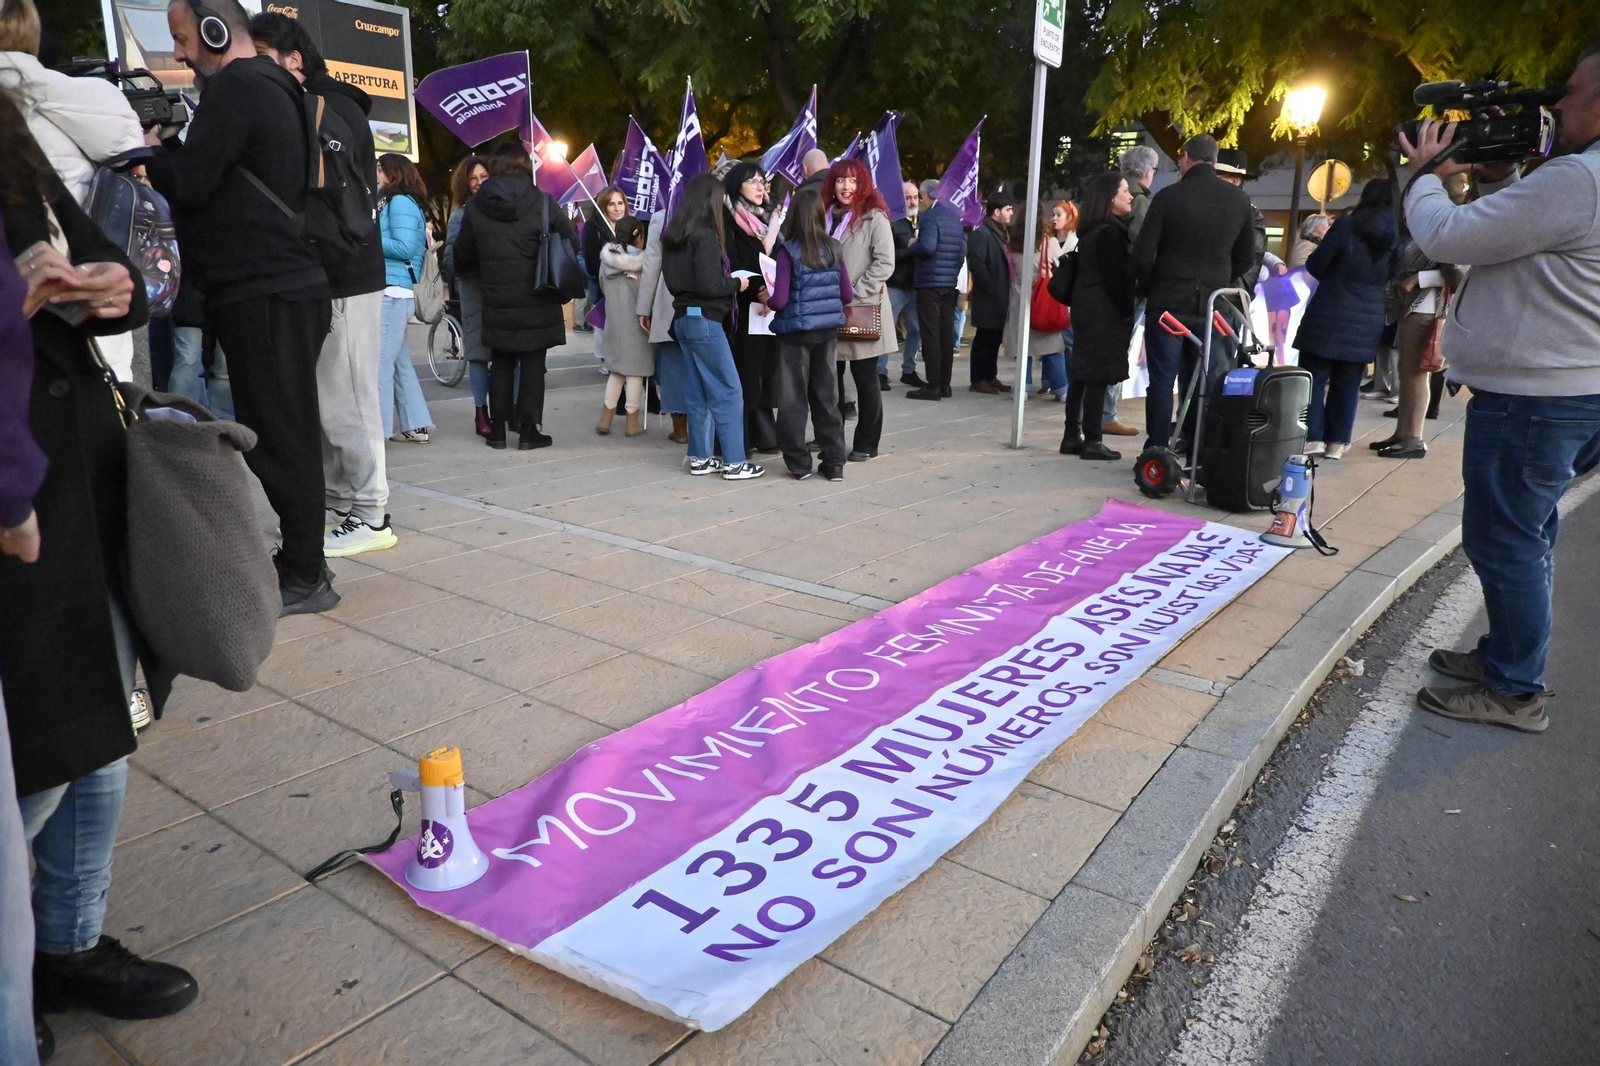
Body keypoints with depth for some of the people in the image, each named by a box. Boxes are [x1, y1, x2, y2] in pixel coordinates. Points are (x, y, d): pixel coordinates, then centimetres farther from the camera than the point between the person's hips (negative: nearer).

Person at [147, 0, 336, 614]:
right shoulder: (271, 87, 21)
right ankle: (300, 566, 20)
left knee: (279, 439, -6)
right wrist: (168, 149, 9)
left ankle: (302, 577, 1)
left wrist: (151, 150, 5)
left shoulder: (238, 88, -9)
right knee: (283, 435, 12)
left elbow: (189, 182, -13)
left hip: (267, 297, -10)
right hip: (281, 290, 10)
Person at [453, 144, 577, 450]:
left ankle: (497, 430, 16)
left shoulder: (475, 206, 1)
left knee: (501, 364, 13)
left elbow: (462, 257, 7)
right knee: (532, 365, 5)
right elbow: (572, 244, -2)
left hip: (496, 303, 3)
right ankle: (528, 431, 6)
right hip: (536, 301, -2)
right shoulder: (543, 202, -7)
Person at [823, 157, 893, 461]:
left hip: (864, 312, -5)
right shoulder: (825, 215, 14)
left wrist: (854, 295, -16)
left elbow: (885, 263, -12)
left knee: (865, 379, 2)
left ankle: (866, 443, 10)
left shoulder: (874, 217, -4)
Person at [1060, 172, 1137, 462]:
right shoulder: (1110, 232, -14)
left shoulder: (1092, 231, 15)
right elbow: (1116, 276, -18)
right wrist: (1127, 312, -12)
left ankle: (1072, 437, 14)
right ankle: (1092, 442, -4)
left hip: (1087, 308, 10)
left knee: (1082, 373, 10)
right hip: (1105, 311, -10)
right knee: (1098, 375, -7)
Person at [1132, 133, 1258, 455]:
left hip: (1167, 303, -3)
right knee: (1202, 383, 8)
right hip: (1211, 305, 3)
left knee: (1162, 380, 2)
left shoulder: (1168, 196, -8)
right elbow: (1246, 257, 9)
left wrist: (1149, 288, 7)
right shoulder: (1239, 200, 4)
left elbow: (1143, 253, -9)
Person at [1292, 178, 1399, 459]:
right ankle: (1337, 442, 10)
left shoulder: (1348, 225, -8)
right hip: (1370, 320, 4)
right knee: (1348, 382, 9)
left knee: (1314, 376, 4)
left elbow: (1314, 266, -5)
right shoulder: (1400, 235, 2)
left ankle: (1313, 438, 0)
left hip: (1331, 315, -4)